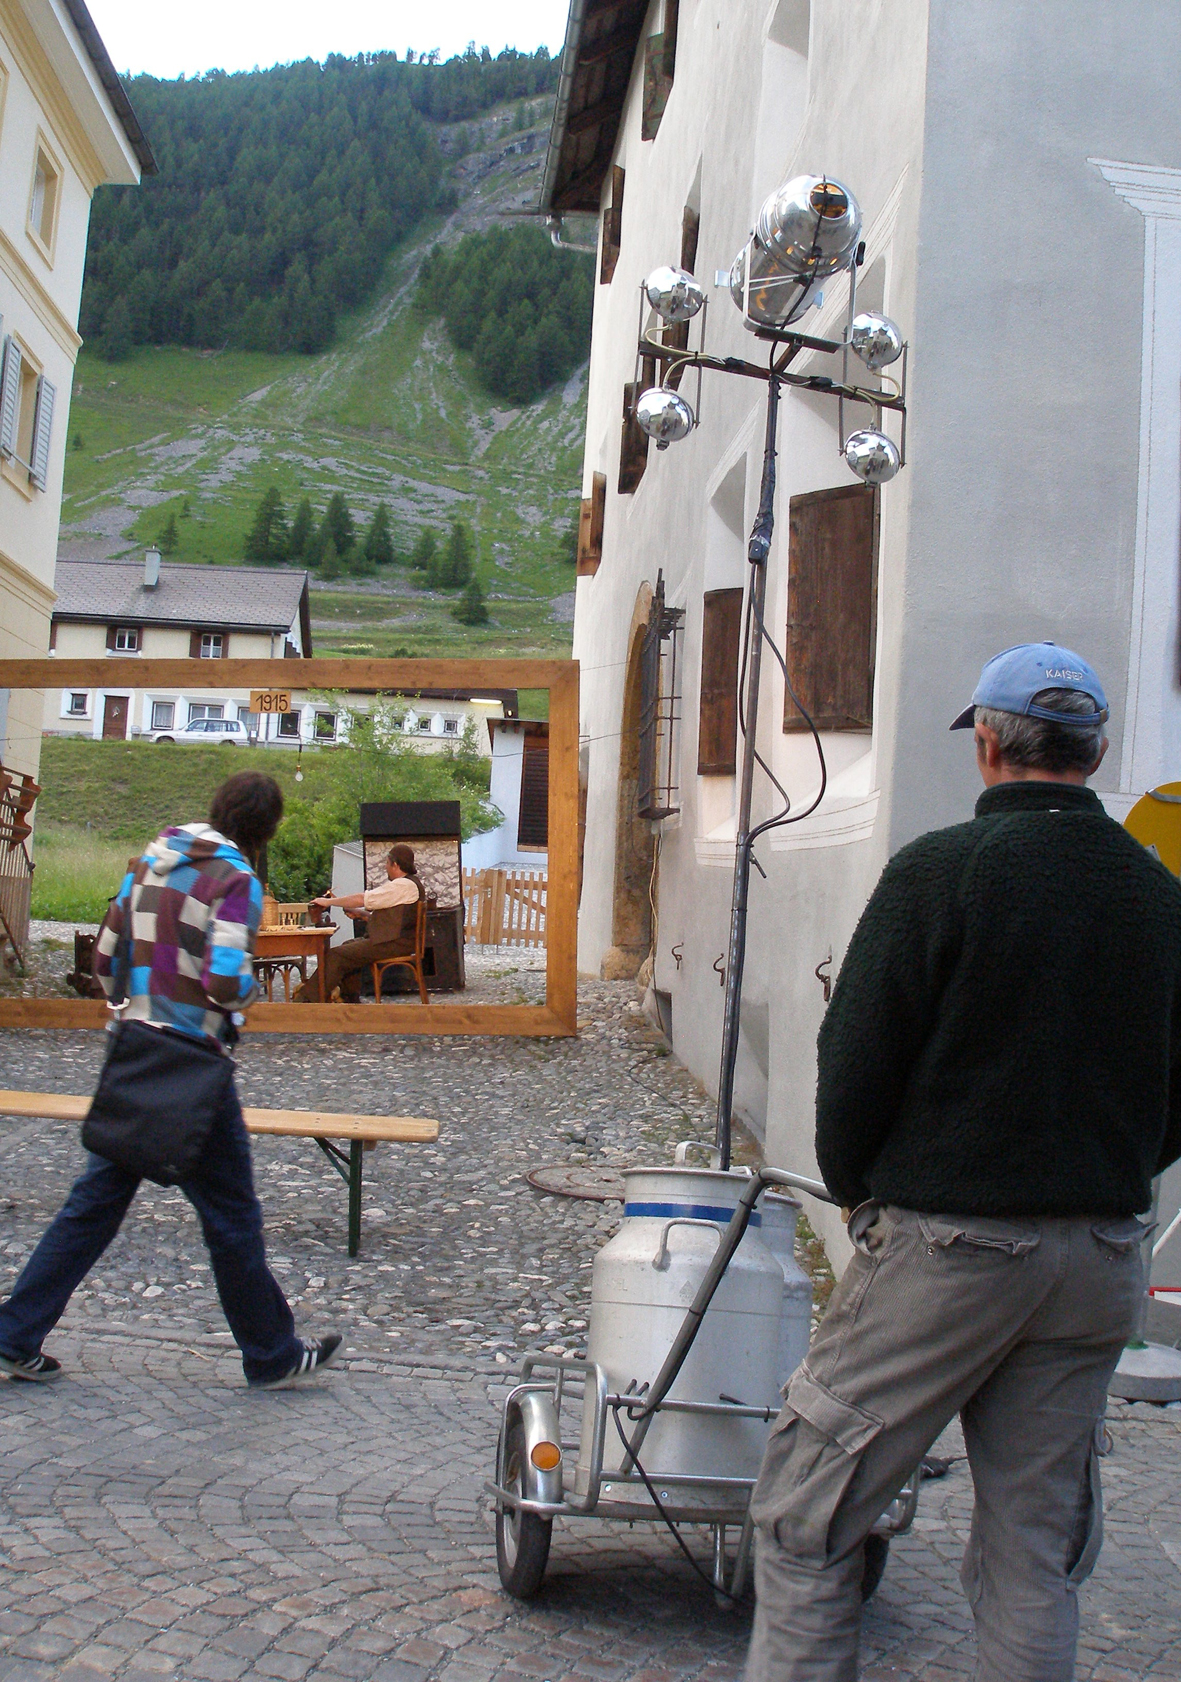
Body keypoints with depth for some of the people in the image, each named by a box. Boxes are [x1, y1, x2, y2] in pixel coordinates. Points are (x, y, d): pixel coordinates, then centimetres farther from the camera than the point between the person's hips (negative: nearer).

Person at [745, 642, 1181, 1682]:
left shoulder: (940, 871, -11)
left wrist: (858, 1192, 6)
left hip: (946, 1245, -5)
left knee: (807, 1517, 7)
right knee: (1038, 1547, 15)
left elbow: (856, 1064, -10)